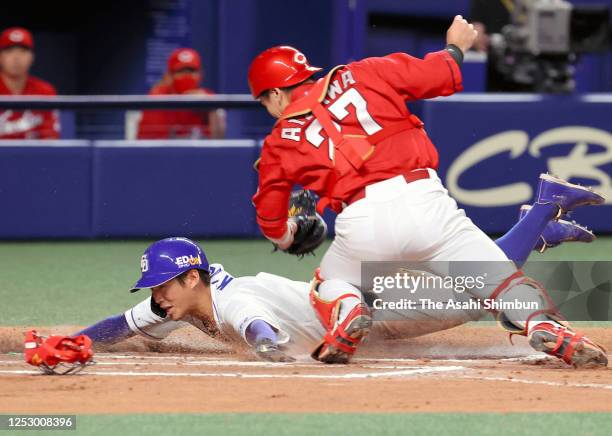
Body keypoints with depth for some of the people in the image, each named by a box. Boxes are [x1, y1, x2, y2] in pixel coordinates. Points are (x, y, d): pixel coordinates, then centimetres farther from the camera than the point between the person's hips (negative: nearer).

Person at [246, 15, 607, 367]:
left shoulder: (282, 141, 16)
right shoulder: (361, 75, 16)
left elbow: (270, 217, 22)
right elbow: (440, 75, 13)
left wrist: (287, 238, 44)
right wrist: (456, 46, 34)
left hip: (361, 224, 0)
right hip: (425, 202, 0)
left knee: (331, 282, 28)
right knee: (497, 277, -1)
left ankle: (345, 314, -7)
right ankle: (544, 325, -31)